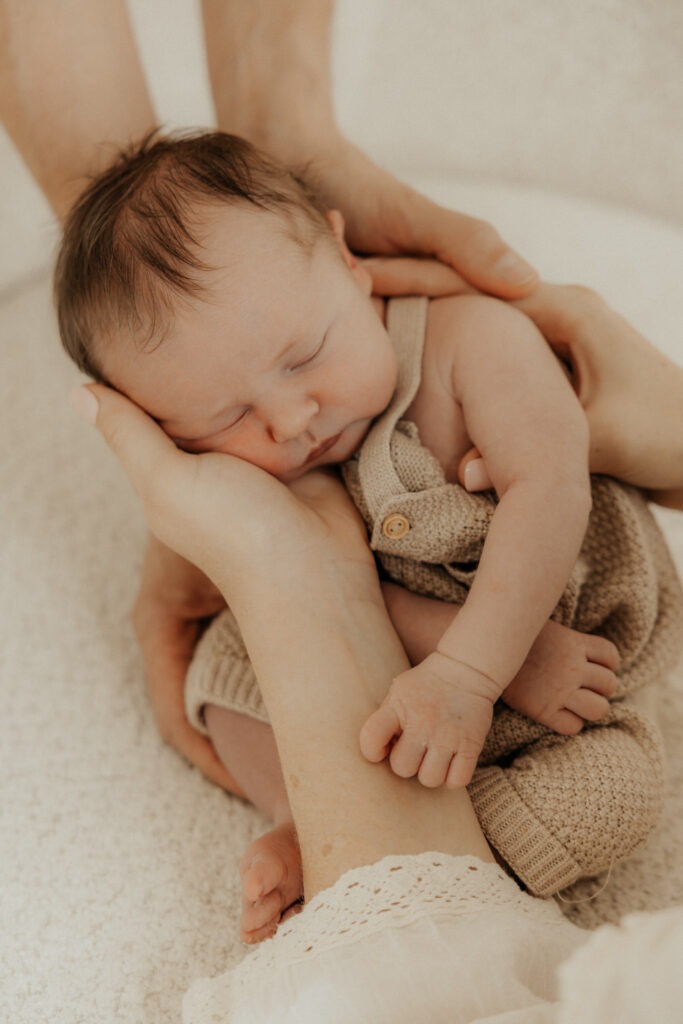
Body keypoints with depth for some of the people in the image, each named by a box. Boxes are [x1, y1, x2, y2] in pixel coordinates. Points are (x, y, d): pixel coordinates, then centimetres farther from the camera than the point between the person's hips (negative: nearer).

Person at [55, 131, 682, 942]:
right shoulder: (254, 485, -19)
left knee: (615, 793, -26)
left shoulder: (475, 340, -28)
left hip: (569, 638, -2)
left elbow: (548, 490, -38)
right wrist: (513, 661, -32)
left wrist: (466, 673, -48)